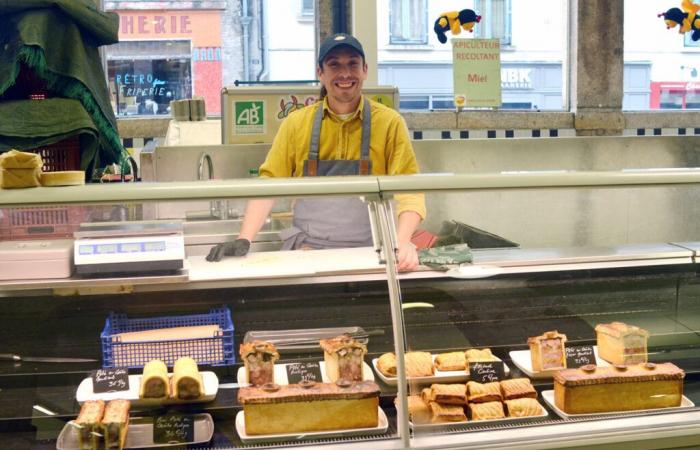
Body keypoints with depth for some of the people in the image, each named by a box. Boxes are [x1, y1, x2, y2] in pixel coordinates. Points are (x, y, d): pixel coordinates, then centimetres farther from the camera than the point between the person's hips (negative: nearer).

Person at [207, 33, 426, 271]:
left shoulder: (389, 122, 0)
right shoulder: (296, 123, 5)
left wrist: (402, 242, -20)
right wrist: (244, 240, -7)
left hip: (368, 252, 0)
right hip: (306, 250, 1)